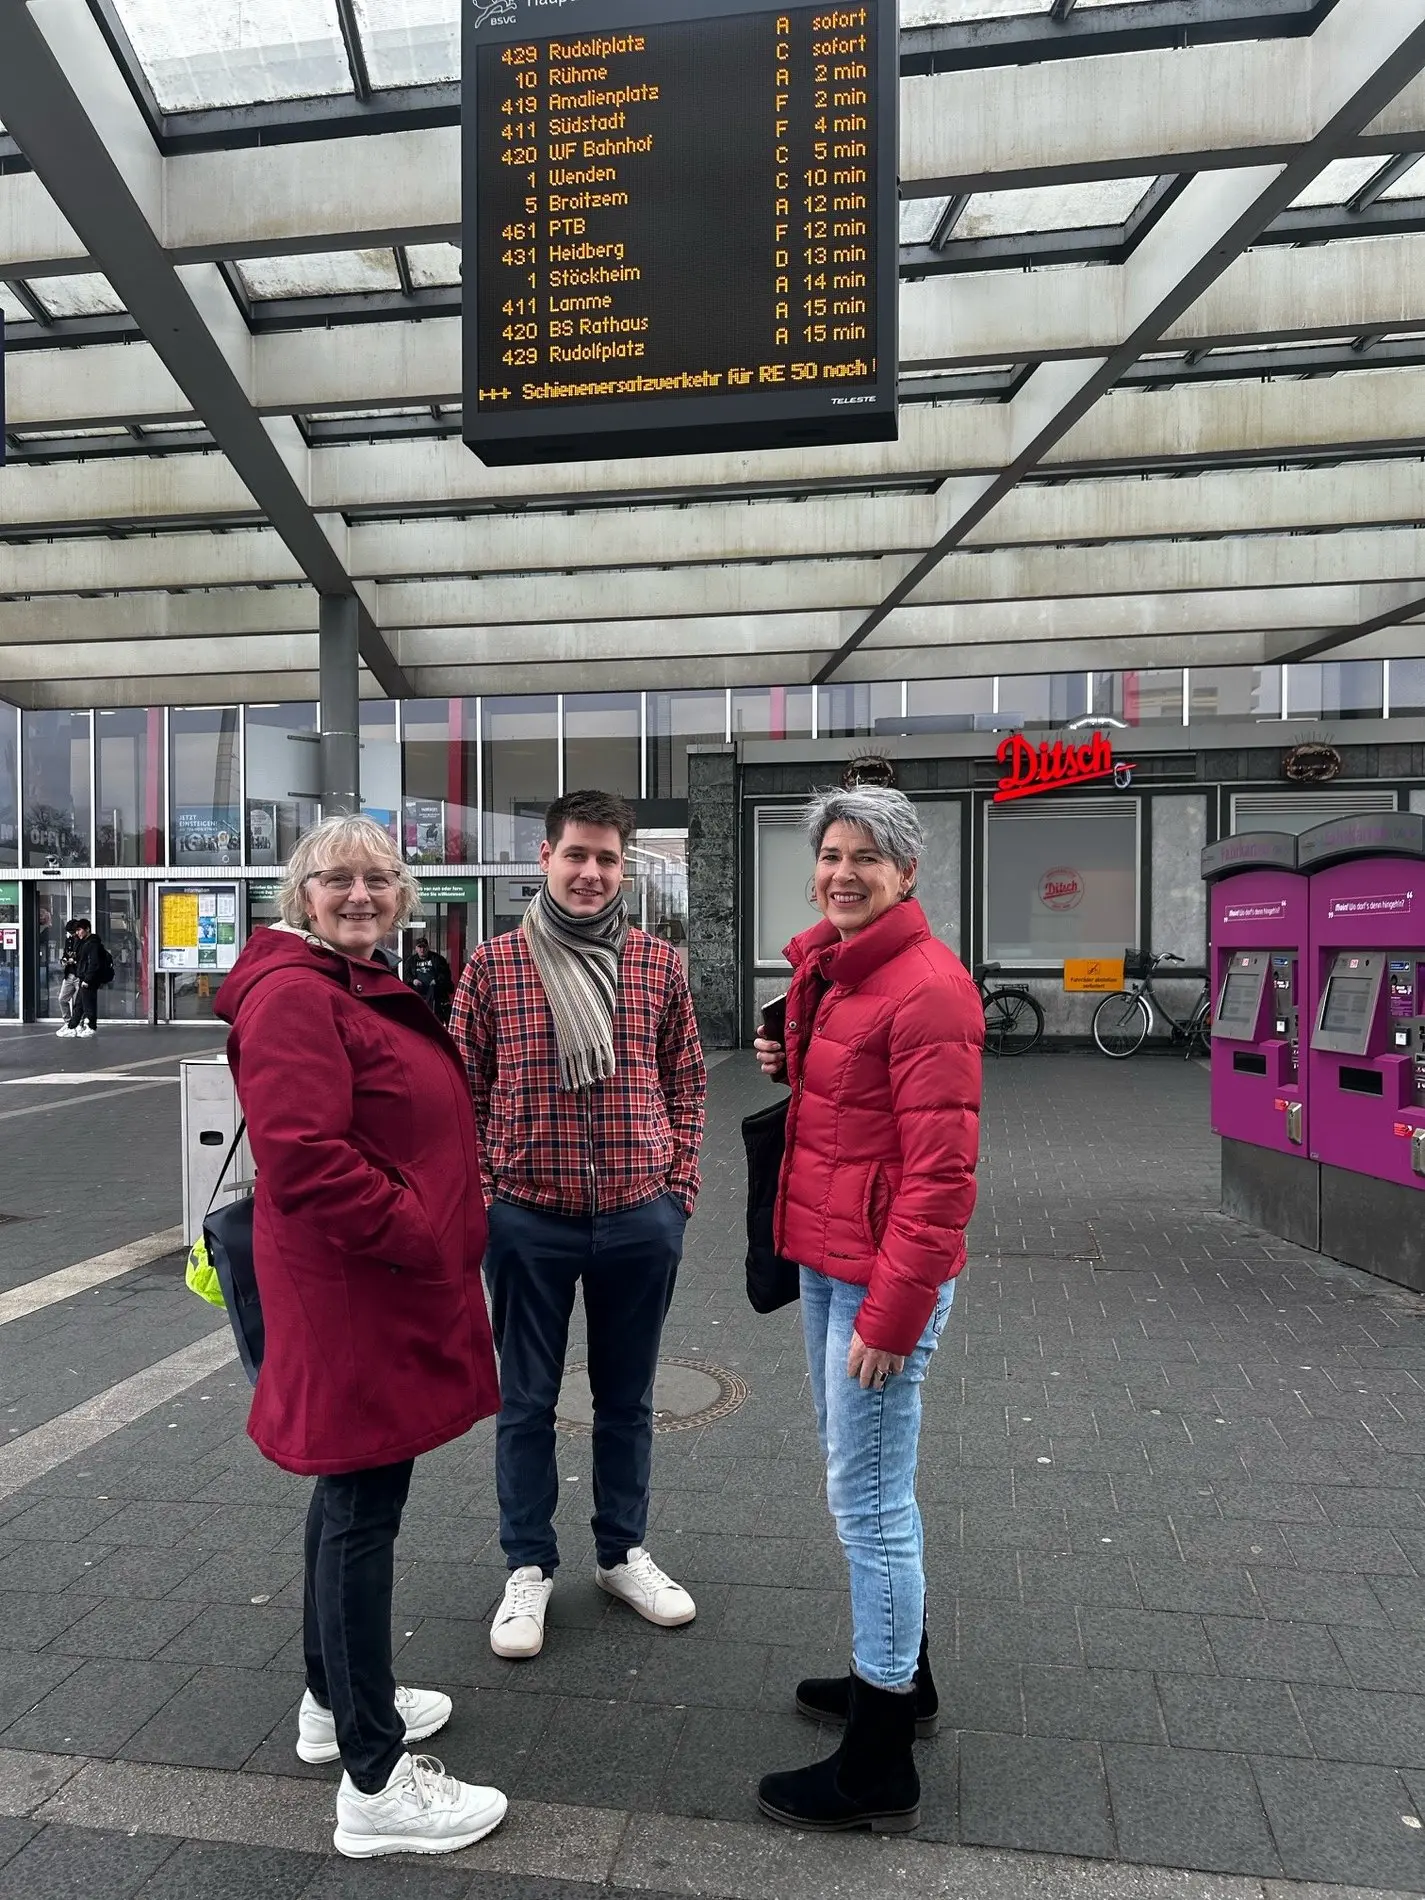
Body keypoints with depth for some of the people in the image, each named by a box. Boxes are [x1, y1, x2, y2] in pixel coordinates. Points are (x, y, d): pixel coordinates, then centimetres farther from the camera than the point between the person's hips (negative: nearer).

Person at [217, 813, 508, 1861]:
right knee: (364, 1512, 0)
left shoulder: (365, 988, 14)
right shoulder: (294, 994, -18)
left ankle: (337, 1699, 41)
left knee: (353, 1491, 22)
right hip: (355, 1293, -11)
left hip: (390, 1286, 11)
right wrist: (417, 1237, -20)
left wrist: (443, 1237, 15)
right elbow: (304, 1156, -27)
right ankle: (376, 1784, 15)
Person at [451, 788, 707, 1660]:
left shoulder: (659, 964, 0)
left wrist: (679, 1185, 2)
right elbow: (465, 1087, 1)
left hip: (640, 1218, 2)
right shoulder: (494, 964, -4)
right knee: (527, 1400, 13)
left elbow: (687, 1082, 7)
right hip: (529, 1218, -1)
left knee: (628, 1395, 17)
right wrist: (480, 1191, -3)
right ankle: (530, 1567, 32)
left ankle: (624, 1553, 37)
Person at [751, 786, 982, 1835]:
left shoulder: (928, 985, -18)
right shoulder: (825, 966, 9)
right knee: (860, 1474, 22)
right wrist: (792, 1065, 3)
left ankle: (881, 1768, 20)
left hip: (884, 1273, -9)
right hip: (826, 1258, 10)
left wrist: (892, 1312, -20)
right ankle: (902, 1676, 43)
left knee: (869, 1497, 2)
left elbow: (942, 1170, -21)